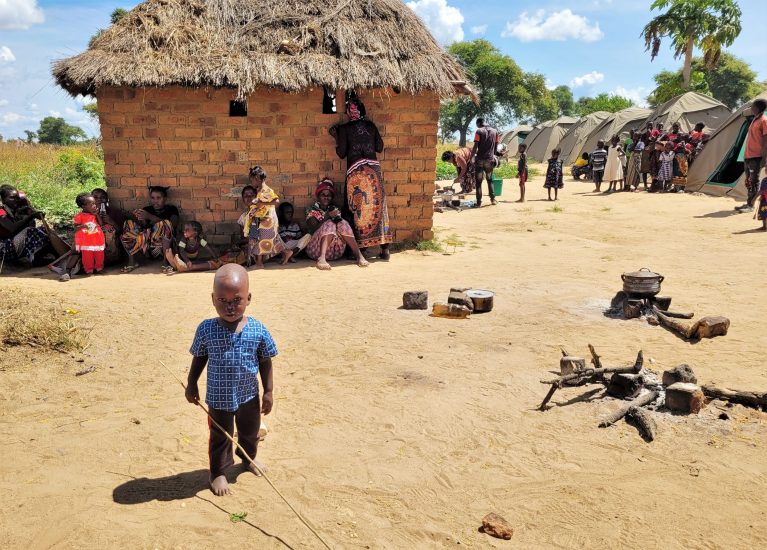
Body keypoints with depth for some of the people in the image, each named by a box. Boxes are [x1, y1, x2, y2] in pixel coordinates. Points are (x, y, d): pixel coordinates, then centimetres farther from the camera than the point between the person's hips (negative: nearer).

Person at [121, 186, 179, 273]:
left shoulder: (171, 209, 6)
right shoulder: (146, 210, 15)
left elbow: (172, 225, -15)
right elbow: (144, 228, 3)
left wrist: (150, 217, -24)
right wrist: (141, 220, -20)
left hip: (165, 244, -3)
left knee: (164, 224, -30)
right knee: (129, 224, -12)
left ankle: (166, 261, -29)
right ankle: (132, 261, -18)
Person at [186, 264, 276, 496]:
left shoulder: (258, 330, -15)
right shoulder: (206, 329, -16)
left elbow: (265, 363, -5)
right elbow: (199, 359, 0)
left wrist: (268, 392, -2)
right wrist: (191, 385, 5)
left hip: (249, 396, 2)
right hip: (219, 398, -2)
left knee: (250, 432, 25)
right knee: (220, 437, 16)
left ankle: (249, 458, 53)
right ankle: (218, 472, 38)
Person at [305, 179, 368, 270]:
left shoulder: (335, 209, 21)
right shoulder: (312, 210, 9)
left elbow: (344, 226, 8)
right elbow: (313, 229, -8)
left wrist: (338, 218, -12)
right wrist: (327, 216, -20)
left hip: (335, 250, 3)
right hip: (317, 248, -3)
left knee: (342, 224, -20)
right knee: (329, 224, -27)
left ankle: (359, 255, -33)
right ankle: (322, 258, -50)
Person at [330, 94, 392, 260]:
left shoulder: (344, 129, 0)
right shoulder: (371, 126, 9)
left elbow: (341, 153, 0)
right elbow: (380, 147, 13)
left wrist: (337, 137, 13)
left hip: (356, 172, -3)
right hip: (374, 169, 3)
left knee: (357, 209, 6)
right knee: (378, 207, 5)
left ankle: (359, 248, 6)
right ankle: (385, 249, 3)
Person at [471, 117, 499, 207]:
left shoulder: (479, 131, -5)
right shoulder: (495, 131, 9)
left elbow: (475, 147, -12)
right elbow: (496, 146, 11)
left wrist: (471, 157, -4)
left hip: (480, 159, -4)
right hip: (490, 159, 4)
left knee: (478, 182, 1)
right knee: (490, 180, 17)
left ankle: (479, 202, -2)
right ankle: (492, 199, 11)